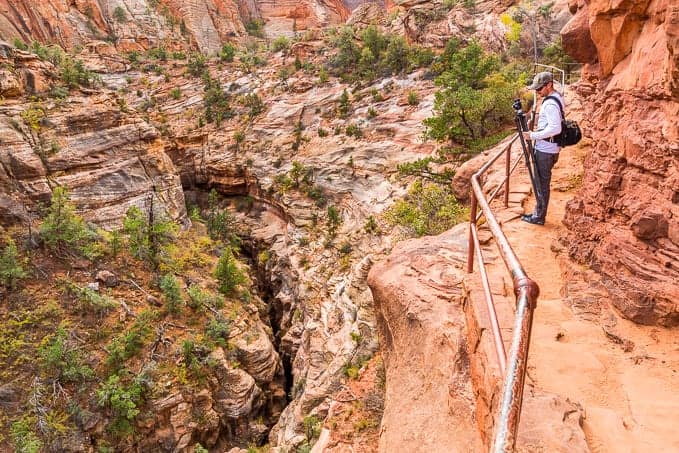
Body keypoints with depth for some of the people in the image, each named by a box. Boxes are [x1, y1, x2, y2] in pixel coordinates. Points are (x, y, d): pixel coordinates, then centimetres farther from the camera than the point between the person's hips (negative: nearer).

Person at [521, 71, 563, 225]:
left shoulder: (550, 104, -20)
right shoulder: (556, 98, 12)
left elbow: (556, 128, -28)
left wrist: (533, 136, -21)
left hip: (545, 151, -10)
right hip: (546, 149, 10)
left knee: (542, 184, -1)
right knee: (541, 183, 16)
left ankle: (539, 217, 7)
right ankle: (538, 213, 25)